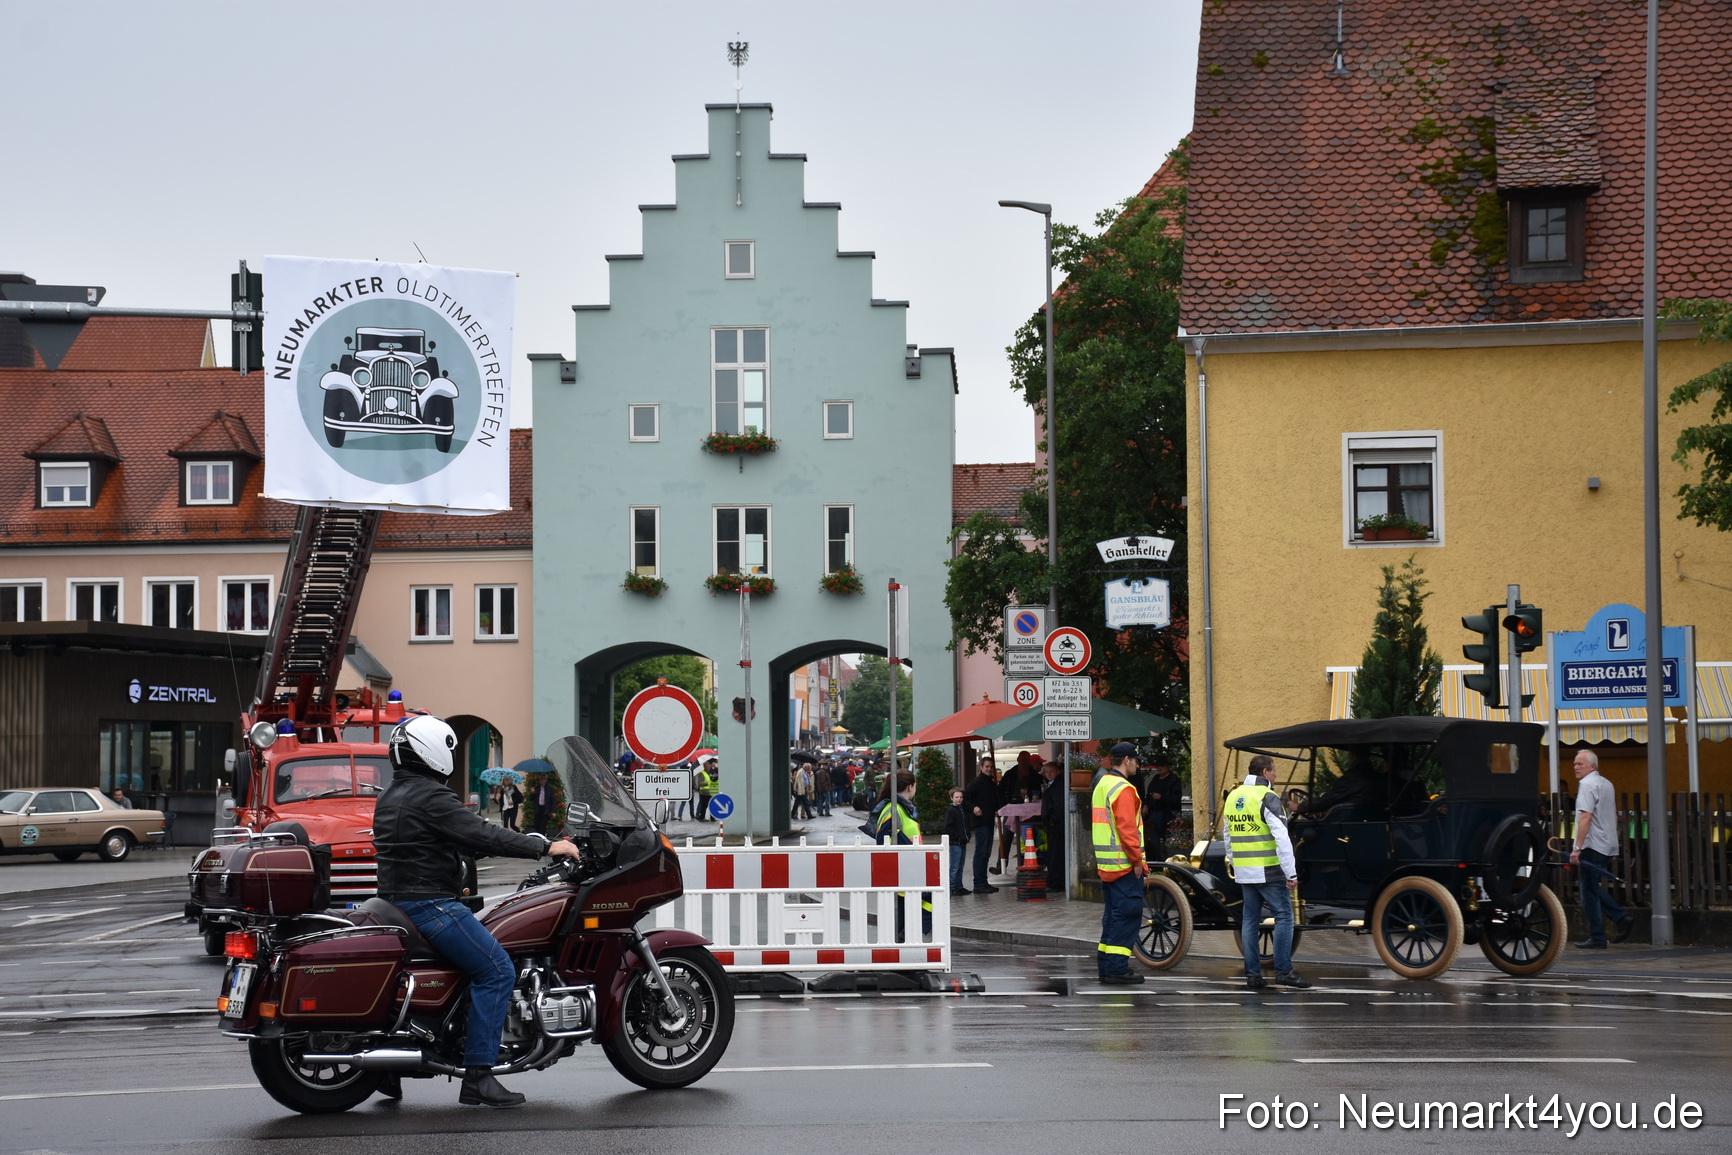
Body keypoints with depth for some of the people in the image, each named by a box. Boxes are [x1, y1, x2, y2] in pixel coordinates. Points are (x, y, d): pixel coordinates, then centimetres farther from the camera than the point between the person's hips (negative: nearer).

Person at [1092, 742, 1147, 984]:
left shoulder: (1102, 785, 17)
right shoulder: (1123, 790, -14)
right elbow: (1126, 829, -20)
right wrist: (1137, 861, -14)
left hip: (1105, 864, 10)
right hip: (1124, 864, -10)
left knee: (1113, 914, 14)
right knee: (1127, 914, -7)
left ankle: (1105, 966, 16)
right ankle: (1117, 969, -10)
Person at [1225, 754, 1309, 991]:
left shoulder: (1233, 797, 11)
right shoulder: (1267, 798, -13)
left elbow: (1229, 838, 19)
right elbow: (1281, 838, -18)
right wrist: (1291, 873, -17)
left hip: (1244, 871, 7)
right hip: (1268, 871, -7)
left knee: (1250, 920, 9)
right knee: (1283, 917, -2)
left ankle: (1252, 975, 9)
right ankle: (1283, 971, -6)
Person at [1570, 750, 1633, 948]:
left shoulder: (1587, 785, -12)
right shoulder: (1607, 784, 17)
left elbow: (1586, 817, -20)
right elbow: (1614, 817, 24)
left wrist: (1577, 848, -21)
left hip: (1592, 847, -9)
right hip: (1608, 847, 9)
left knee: (1589, 892, -3)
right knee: (1592, 889, 17)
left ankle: (1597, 938, -1)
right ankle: (1622, 917, 5)